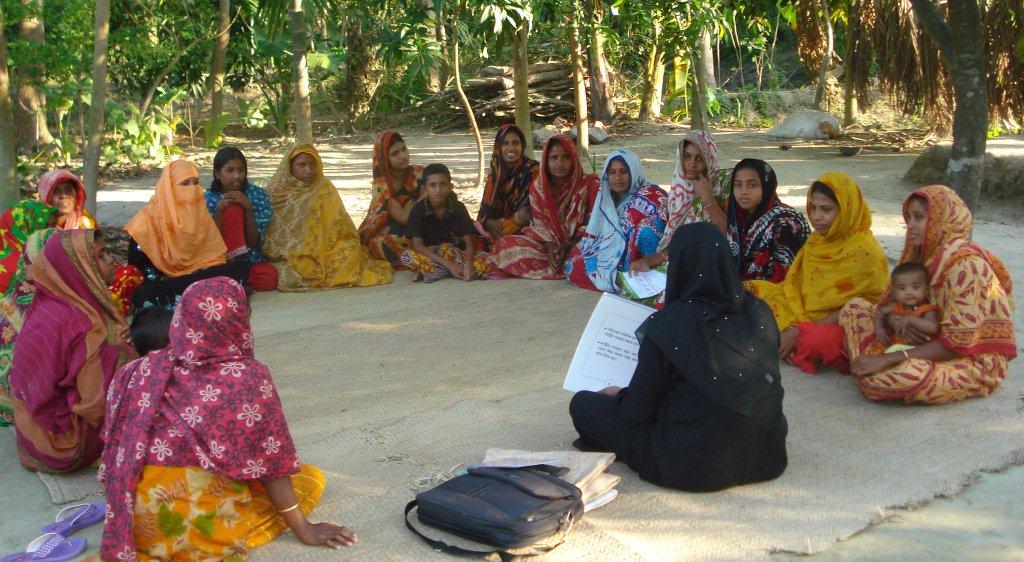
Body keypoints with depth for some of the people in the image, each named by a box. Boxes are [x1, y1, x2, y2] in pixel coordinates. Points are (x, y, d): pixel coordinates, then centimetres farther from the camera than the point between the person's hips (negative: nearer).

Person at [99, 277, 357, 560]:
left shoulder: (149, 369, 1)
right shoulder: (250, 376, -10)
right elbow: (271, 463, -7)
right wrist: (303, 529, 1)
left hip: (141, 525, 6)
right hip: (202, 523, -6)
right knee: (311, 477, 13)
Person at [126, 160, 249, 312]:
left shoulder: (199, 212, 7)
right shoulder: (150, 217, -6)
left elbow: (214, 254, 5)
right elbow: (136, 264, -9)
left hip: (196, 274, 4)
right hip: (162, 279, -4)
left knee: (241, 268, -21)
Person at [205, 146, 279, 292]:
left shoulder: (258, 195, -3)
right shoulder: (209, 197, -3)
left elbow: (254, 242, -9)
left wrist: (248, 209, -22)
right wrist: (218, 211, -23)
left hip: (251, 261, 0)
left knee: (270, 278, -34)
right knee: (234, 210, -22)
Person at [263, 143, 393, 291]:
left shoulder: (324, 189, 3)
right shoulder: (275, 191, 4)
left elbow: (340, 227, -1)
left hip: (318, 253, 0)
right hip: (281, 257, 0)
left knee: (349, 249, -26)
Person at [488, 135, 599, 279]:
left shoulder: (589, 185, -7)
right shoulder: (537, 187, 2)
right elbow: (540, 226, 4)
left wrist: (569, 246, -20)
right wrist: (551, 247, -16)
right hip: (551, 245, 4)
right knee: (507, 243, -16)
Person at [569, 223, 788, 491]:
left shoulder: (665, 326, -17)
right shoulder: (759, 313, -3)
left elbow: (638, 410, -9)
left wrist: (618, 396, 15)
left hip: (691, 467, -6)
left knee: (583, 403, 8)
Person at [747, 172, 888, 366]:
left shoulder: (864, 251, -13)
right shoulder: (815, 241, 8)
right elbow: (793, 287, 6)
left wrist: (801, 331, -20)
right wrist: (792, 327, -14)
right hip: (802, 319, 6)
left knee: (815, 339, -40)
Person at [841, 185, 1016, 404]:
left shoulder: (964, 264, -23)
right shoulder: (924, 254, 2)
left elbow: (956, 343, -26)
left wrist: (889, 358, -27)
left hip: (975, 363, -8)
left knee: (902, 376, -38)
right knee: (855, 307, 2)